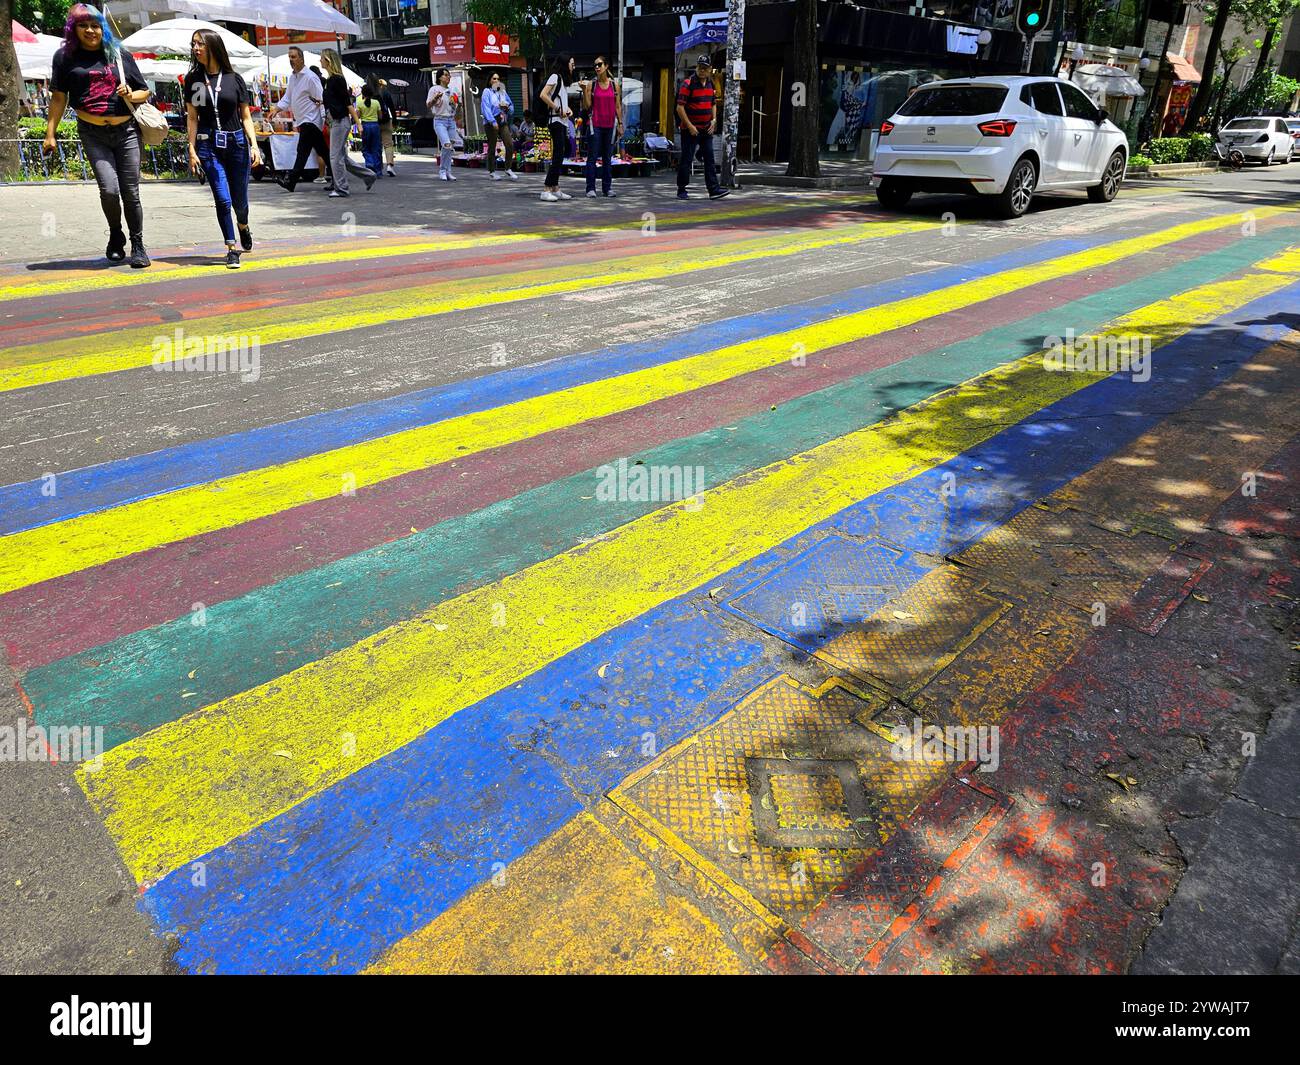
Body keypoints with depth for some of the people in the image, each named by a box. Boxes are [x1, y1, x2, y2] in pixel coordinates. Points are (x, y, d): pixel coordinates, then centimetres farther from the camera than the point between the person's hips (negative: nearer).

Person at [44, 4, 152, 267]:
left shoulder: (119, 54, 9)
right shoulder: (65, 56, 6)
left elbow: (144, 91, 15)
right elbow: (59, 97, 6)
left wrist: (131, 95, -8)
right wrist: (50, 134, 1)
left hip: (126, 131, 1)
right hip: (92, 134, -1)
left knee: (130, 192, 0)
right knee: (109, 189, -14)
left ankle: (138, 246, 9)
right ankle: (116, 235, 11)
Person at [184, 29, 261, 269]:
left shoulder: (234, 79, 4)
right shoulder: (193, 79, 6)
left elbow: (246, 116, 6)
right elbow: (192, 117, 6)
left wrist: (254, 145, -6)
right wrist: (192, 150, -1)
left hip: (237, 142, 0)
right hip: (208, 144, 0)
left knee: (240, 200, 6)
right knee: (222, 199, -10)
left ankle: (243, 226, 40)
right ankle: (232, 248, -1)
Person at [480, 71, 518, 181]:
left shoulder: (503, 92, 18)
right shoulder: (487, 91, 2)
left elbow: (511, 105, 20)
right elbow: (485, 107, -9)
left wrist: (508, 107, -5)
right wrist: (493, 121, -20)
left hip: (503, 122, 4)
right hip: (491, 122, -4)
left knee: (510, 144, -10)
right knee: (492, 147, 1)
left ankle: (508, 169, 1)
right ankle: (492, 171, 10)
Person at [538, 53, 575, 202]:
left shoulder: (563, 79, 22)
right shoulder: (555, 76, -6)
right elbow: (543, 95, -18)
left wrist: (568, 109, 9)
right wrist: (558, 109, -16)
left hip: (563, 121, 10)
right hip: (556, 121, -9)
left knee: (560, 155, 8)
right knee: (558, 155, -14)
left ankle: (555, 189, 12)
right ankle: (546, 190, -16)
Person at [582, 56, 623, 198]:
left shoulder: (614, 85, 8)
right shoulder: (591, 84, 3)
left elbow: (618, 106, 11)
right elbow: (587, 106, 0)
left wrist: (620, 123, 6)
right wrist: (584, 90, -12)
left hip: (610, 125, 2)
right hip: (595, 124, -2)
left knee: (608, 157, 7)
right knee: (592, 156, -4)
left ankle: (607, 187, 12)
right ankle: (591, 188, -3)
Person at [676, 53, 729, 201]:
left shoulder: (711, 84, 10)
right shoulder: (688, 84, -11)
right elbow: (680, 107, -14)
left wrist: (714, 120, 6)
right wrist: (690, 126, -18)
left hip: (706, 128, 6)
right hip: (690, 129, -6)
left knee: (710, 159, 3)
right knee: (686, 160, 0)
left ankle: (714, 189, 4)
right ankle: (681, 190, 9)